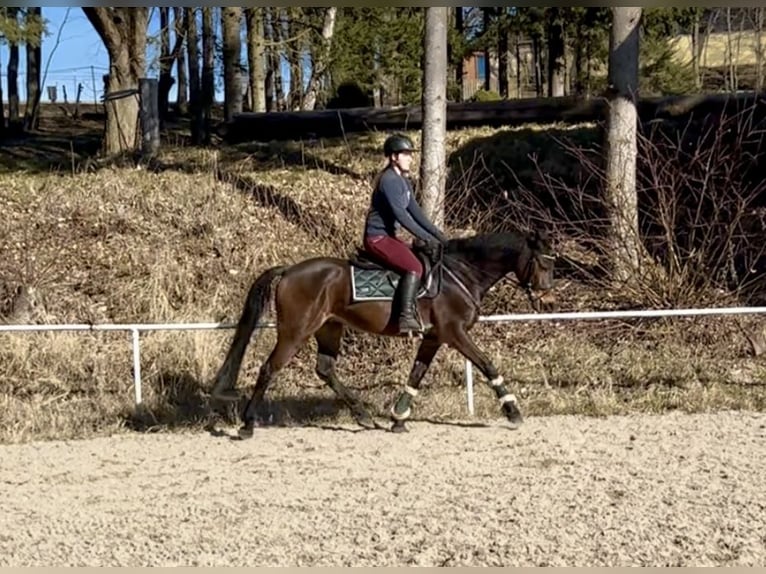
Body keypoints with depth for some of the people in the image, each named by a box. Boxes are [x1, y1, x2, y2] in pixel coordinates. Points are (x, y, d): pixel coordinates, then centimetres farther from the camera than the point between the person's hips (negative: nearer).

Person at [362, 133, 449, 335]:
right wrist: (425, 237, -23)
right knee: (414, 268, -25)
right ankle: (406, 318, -29)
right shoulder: (389, 180, -18)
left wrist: (437, 233, 7)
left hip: (388, 236, 11)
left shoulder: (403, 181, 13)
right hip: (377, 237, -11)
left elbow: (415, 211, 14)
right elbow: (401, 214, -23)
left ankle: (413, 310, 18)